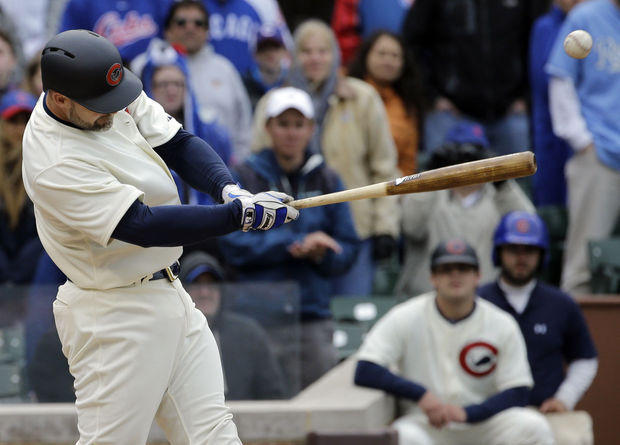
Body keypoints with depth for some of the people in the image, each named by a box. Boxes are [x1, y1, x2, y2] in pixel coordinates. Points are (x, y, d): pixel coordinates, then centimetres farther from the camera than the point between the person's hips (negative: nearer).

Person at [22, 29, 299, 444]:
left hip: (169, 295, 9)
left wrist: (229, 188, -19)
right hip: (116, 317, -9)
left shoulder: (116, 95, -2)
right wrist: (241, 215, -30)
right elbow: (143, 226, -29)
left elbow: (178, 143, 1)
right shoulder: (54, 165, -27)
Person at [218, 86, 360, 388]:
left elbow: (347, 250, 13)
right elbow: (233, 244, -5)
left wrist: (321, 254, -10)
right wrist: (297, 243, -12)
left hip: (313, 314, 2)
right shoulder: (244, 177, 6)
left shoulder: (327, 181, 15)